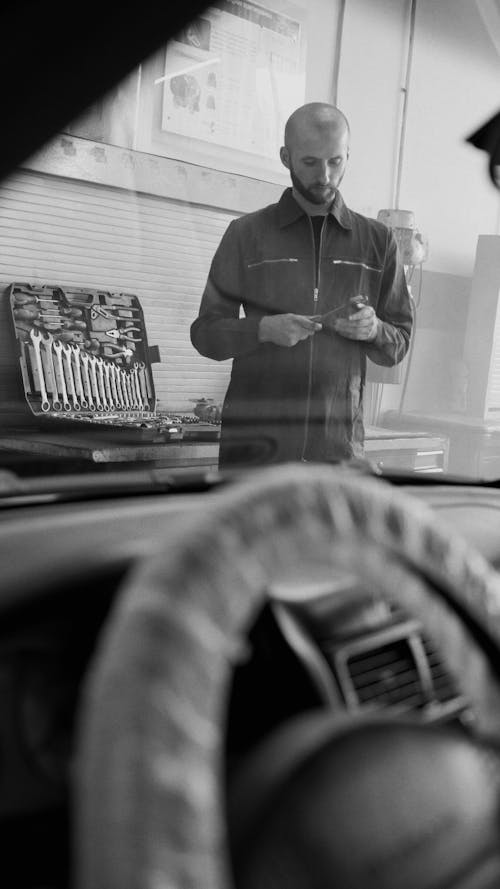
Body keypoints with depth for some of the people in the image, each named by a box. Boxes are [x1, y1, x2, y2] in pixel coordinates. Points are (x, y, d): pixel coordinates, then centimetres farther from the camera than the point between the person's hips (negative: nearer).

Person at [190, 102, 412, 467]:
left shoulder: (377, 241, 11)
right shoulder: (247, 233, 6)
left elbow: (399, 346, 13)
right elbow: (204, 333, 5)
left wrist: (374, 330, -9)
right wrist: (264, 329, -13)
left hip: (339, 441, 1)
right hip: (255, 438, -1)